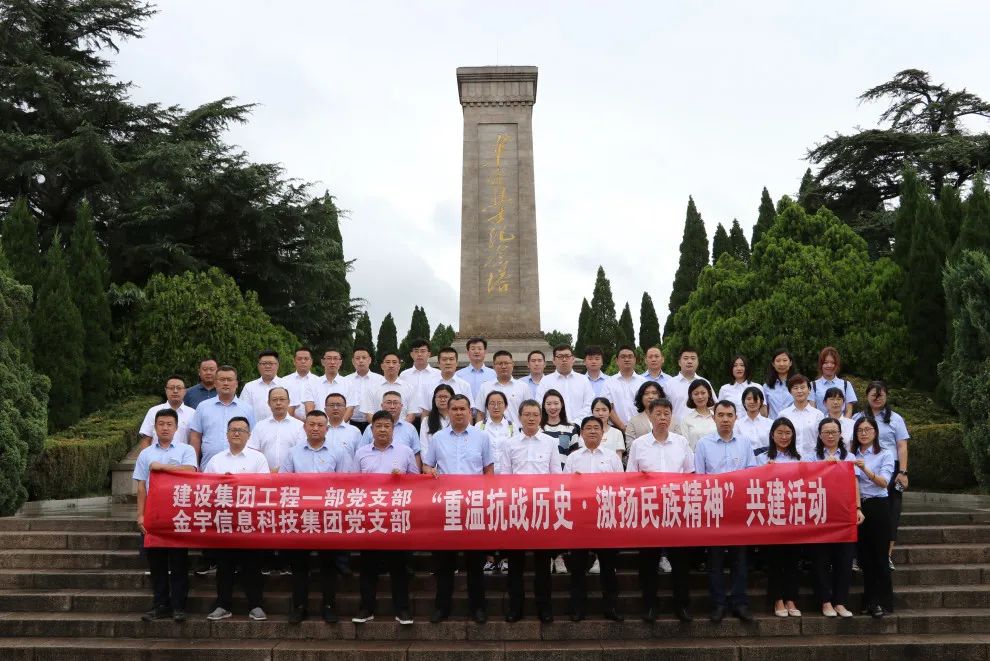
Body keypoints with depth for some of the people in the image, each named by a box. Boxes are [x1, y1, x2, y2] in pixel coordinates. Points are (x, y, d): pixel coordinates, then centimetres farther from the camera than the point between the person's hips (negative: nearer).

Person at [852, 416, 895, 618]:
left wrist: (865, 469, -30)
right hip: (857, 506, 4)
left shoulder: (885, 455, -1)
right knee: (864, 555, 8)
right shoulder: (851, 456, 11)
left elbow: (883, 482, -15)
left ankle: (882, 602, 4)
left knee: (879, 555, -3)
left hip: (878, 506, -4)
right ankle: (870, 600, 17)